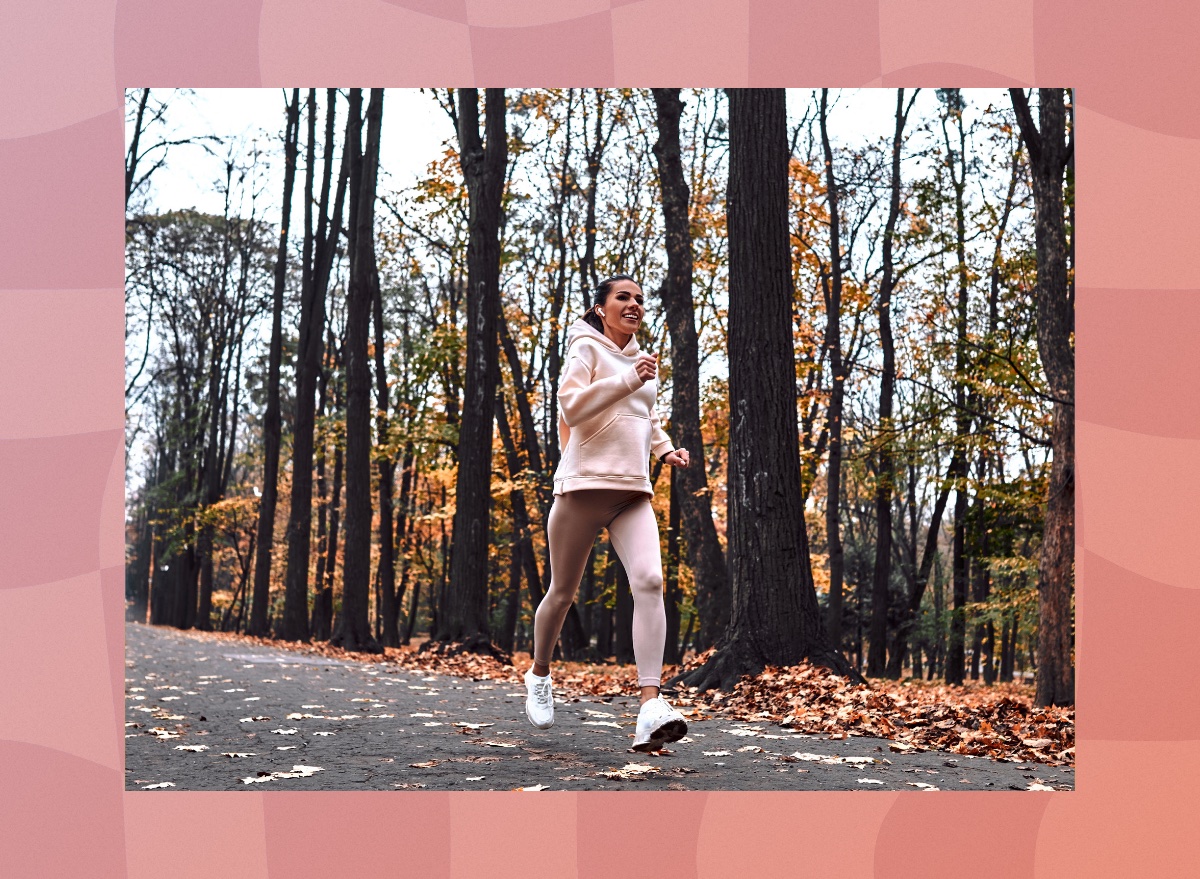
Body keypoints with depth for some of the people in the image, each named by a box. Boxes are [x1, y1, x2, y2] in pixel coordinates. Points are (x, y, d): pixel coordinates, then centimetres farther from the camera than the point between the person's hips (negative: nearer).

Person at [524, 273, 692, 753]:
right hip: (584, 484, -4)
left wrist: (665, 447, 16)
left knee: (649, 580, -19)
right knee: (563, 591, 7)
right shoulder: (587, 349, 0)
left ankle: (650, 705, -26)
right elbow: (572, 405, -16)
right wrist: (630, 379, -20)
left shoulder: (641, 358, 19)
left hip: (633, 491, 4)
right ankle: (539, 673, 36)